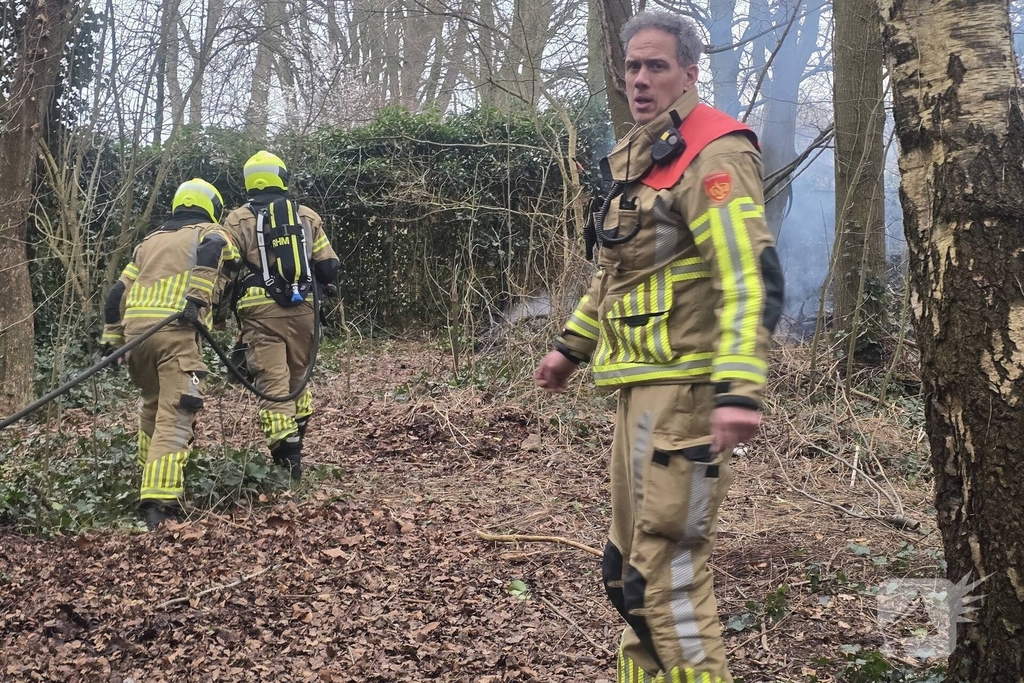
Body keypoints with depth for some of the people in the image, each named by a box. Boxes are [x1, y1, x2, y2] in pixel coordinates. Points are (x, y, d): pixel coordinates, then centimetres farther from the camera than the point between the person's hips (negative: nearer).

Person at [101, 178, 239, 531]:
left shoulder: (149, 241, 30)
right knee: (174, 417, -13)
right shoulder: (209, 233, 15)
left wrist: (110, 339, 22)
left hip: (135, 328, 6)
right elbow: (210, 251, -12)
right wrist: (197, 299, -17)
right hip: (174, 330, -6)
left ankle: (149, 474, 39)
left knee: (153, 405, 28)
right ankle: (159, 504, -25)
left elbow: (119, 292, 23)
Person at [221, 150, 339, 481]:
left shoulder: (239, 220, 1)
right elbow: (327, 265, 10)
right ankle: (296, 445, 24)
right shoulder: (307, 216, 9)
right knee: (297, 377, 21)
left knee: (273, 385, -3)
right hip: (301, 308, 3)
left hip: (261, 310, -3)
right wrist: (328, 285, 29)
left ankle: (287, 457, -10)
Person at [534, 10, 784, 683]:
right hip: (641, 382, 10)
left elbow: (753, 276, -22)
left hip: (685, 384, -10)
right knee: (631, 558, 16)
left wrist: (740, 389, -31)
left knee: (668, 566, -9)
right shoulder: (635, 158, 18)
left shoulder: (712, 154, -12)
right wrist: (571, 347, 31)